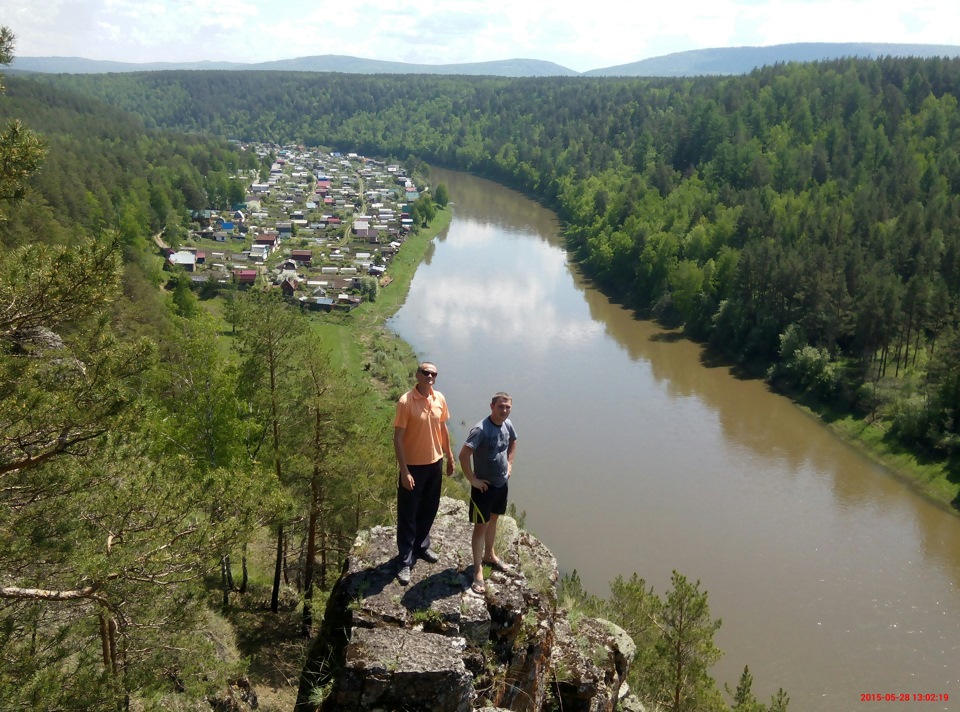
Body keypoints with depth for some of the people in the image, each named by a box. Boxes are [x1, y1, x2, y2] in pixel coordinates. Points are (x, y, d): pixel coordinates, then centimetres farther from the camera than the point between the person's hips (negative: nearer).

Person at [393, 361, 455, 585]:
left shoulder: (439, 399, -1)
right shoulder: (406, 401, -20)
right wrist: (404, 471, -20)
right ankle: (405, 561, 15)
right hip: (413, 466, -6)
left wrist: (450, 457, 15)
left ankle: (421, 546, 41)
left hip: (435, 463, 6)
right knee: (408, 515, 4)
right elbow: (398, 438, -18)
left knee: (429, 509, 20)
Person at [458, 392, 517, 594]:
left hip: (502, 483, 7)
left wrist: (509, 463, 11)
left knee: (493, 519, 24)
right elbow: (464, 455, -33)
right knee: (481, 526, 1)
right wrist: (472, 480, -25)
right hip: (484, 486, -7)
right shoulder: (481, 429, -27)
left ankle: (489, 555, 44)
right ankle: (478, 571, 10)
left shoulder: (507, 424, -3)